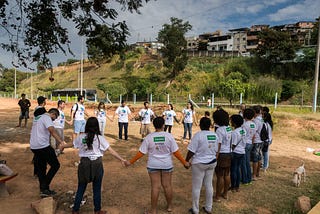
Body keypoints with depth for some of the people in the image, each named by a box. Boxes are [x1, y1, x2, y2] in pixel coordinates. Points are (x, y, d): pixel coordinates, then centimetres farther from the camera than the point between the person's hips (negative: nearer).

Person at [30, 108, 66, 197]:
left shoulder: (38, 117, 19)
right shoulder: (47, 118, -10)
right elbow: (52, 131, -26)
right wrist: (61, 142, -35)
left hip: (34, 146, 10)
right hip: (43, 146, -10)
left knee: (41, 169, 16)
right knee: (55, 165, 0)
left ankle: (43, 190, 24)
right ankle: (44, 187, -1)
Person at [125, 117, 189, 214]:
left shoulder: (149, 137, -11)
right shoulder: (169, 136, -12)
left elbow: (141, 153, -9)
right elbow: (176, 152, -9)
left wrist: (131, 162, 2)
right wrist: (184, 162, 2)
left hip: (153, 165, 0)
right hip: (167, 165, 0)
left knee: (155, 187, 7)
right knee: (167, 185, 14)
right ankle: (169, 206, 32)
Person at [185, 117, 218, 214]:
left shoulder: (198, 135, -18)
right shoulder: (215, 135, 0)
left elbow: (191, 151, -17)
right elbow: (216, 150, 8)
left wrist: (186, 161, -4)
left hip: (199, 163, -6)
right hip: (212, 162, 6)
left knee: (196, 187, 7)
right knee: (209, 185, 17)